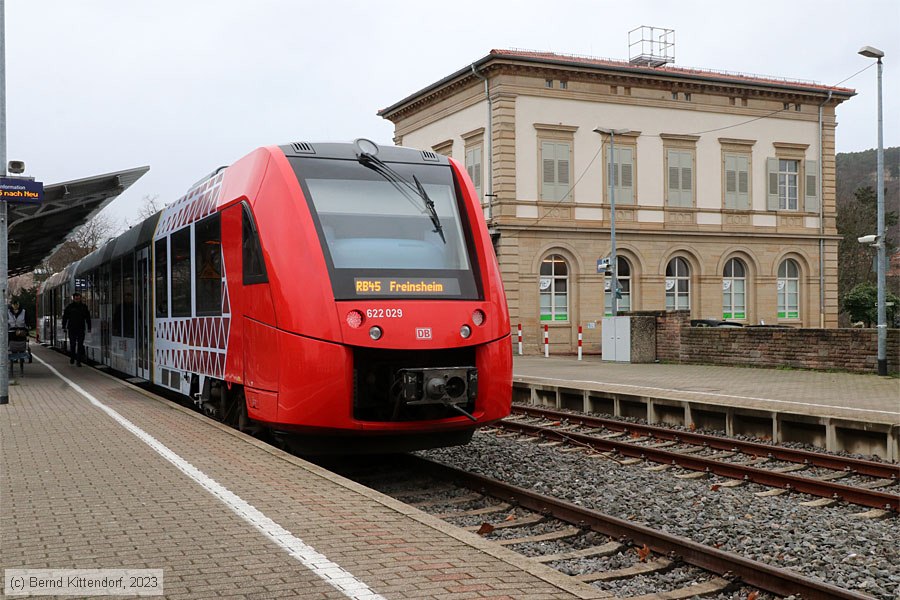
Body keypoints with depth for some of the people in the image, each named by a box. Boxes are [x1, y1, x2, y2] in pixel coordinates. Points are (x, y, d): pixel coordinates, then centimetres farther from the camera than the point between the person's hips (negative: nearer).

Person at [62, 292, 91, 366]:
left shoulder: (84, 307, 6)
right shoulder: (69, 307, 3)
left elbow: (88, 318, 10)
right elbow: (65, 317, 6)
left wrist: (89, 327, 5)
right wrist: (64, 327, 1)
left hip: (81, 329, 0)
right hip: (72, 329, 0)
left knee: (80, 345, -3)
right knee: (72, 344, 6)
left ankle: (78, 361, -1)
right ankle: (72, 358, 24)